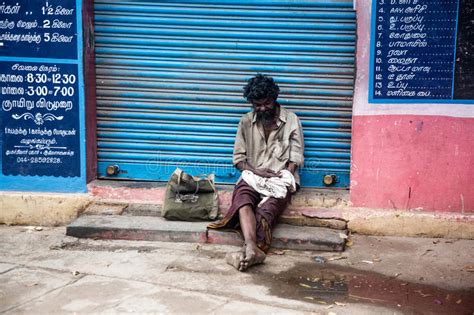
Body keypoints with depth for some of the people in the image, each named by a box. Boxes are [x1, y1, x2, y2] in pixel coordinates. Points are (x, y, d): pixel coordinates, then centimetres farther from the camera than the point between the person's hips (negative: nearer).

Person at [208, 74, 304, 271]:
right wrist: (256, 171, -11)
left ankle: (248, 251, -47)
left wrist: (282, 179, -14)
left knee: (266, 210, -33)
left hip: (280, 179, 0)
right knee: (243, 200, -34)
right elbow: (239, 158, 9)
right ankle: (252, 250, -54)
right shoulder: (246, 122, 10)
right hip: (252, 177, 1)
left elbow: (295, 159, 2)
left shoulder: (291, 120, 3)